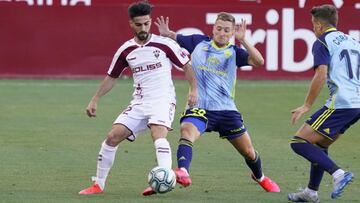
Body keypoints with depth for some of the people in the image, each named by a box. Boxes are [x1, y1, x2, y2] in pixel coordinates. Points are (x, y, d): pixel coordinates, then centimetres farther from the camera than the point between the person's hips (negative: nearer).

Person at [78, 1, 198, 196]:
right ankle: (98, 185, 7)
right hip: (139, 103, 4)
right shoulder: (125, 50, 6)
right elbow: (111, 77, 17)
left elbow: (187, 66, 3)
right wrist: (94, 100, 13)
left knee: (158, 134, -32)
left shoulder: (164, 44, -5)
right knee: (112, 137, -5)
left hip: (163, 101, -4)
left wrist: (193, 89, -9)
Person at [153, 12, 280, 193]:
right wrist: (166, 33, -8)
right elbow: (174, 38, 15)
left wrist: (242, 40, -19)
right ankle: (182, 173, -54)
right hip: (199, 108, -1)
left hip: (226, 109, 1)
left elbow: (259, 61, -11)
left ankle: (260, 177, 41)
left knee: (248, 151, 10)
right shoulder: (199, 42, 5)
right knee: (187, 131, -35)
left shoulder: (234, 52, 4)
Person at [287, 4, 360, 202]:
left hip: (340, 103, -9)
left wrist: (306, 105, -11)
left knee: (300, 142, -7)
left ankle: (338, 173, -19)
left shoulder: (322, 43, -2)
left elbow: (321, 75, -14)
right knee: (320, 145, 22)